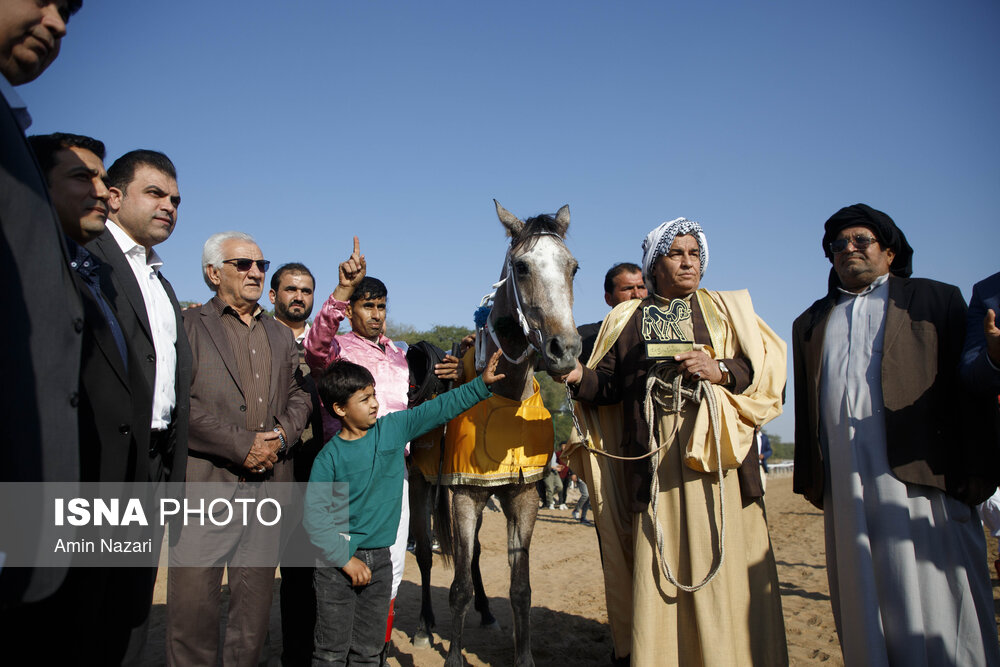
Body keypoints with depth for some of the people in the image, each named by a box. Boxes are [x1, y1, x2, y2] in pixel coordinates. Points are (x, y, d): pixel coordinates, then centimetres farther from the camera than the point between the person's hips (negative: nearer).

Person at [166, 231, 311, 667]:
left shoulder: (281, 335, 19)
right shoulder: (189, 325, 1)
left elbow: (300, 395, 16)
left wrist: (281, 434, -5)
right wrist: (242, 446, -13)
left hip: (270, 482, 5)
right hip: (207, 483, -5)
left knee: (255, 596, 12)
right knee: (193, 598, 0)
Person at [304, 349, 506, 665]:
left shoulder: (394, 427, -1)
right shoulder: (330, 457, -11)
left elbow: (440, 408, 1)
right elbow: (314, 515, -12)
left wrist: (482, 383, -4)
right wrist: (346, 559, -14)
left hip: (380, 559, 4)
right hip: (338, 560, -4)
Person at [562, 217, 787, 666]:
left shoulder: (727, 308, 12)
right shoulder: (625, 319, 13)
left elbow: (768, 366, 4)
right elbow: (608, 384, 8)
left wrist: (722, 370, -13)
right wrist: (579, 377, -11)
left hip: (716, 450, 0)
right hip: (654, 455, 1)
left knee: (723, 558, 0)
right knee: (658, 557, 1)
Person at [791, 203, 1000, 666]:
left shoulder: (937, 300, 11)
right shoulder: (811, 323, 20)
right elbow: (805, 405, 17)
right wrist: (809, 476, 10)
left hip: (919, 473, -3)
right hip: (845, 485, 3)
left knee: (932, 599, -1)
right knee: (864, 606, 6)